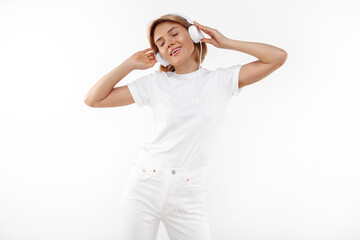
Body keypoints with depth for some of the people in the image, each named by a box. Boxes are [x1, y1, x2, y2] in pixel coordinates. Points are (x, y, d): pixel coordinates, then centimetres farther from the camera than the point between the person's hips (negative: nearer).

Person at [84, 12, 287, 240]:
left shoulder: (222, 80, 3)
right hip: (145, 186, 1)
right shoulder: (155, 82, 4)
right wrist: (131, 64, 1)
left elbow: (278, 57, -4)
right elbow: (94, 99, 3)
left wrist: (226, 42, 0)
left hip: (189, 195, 0)